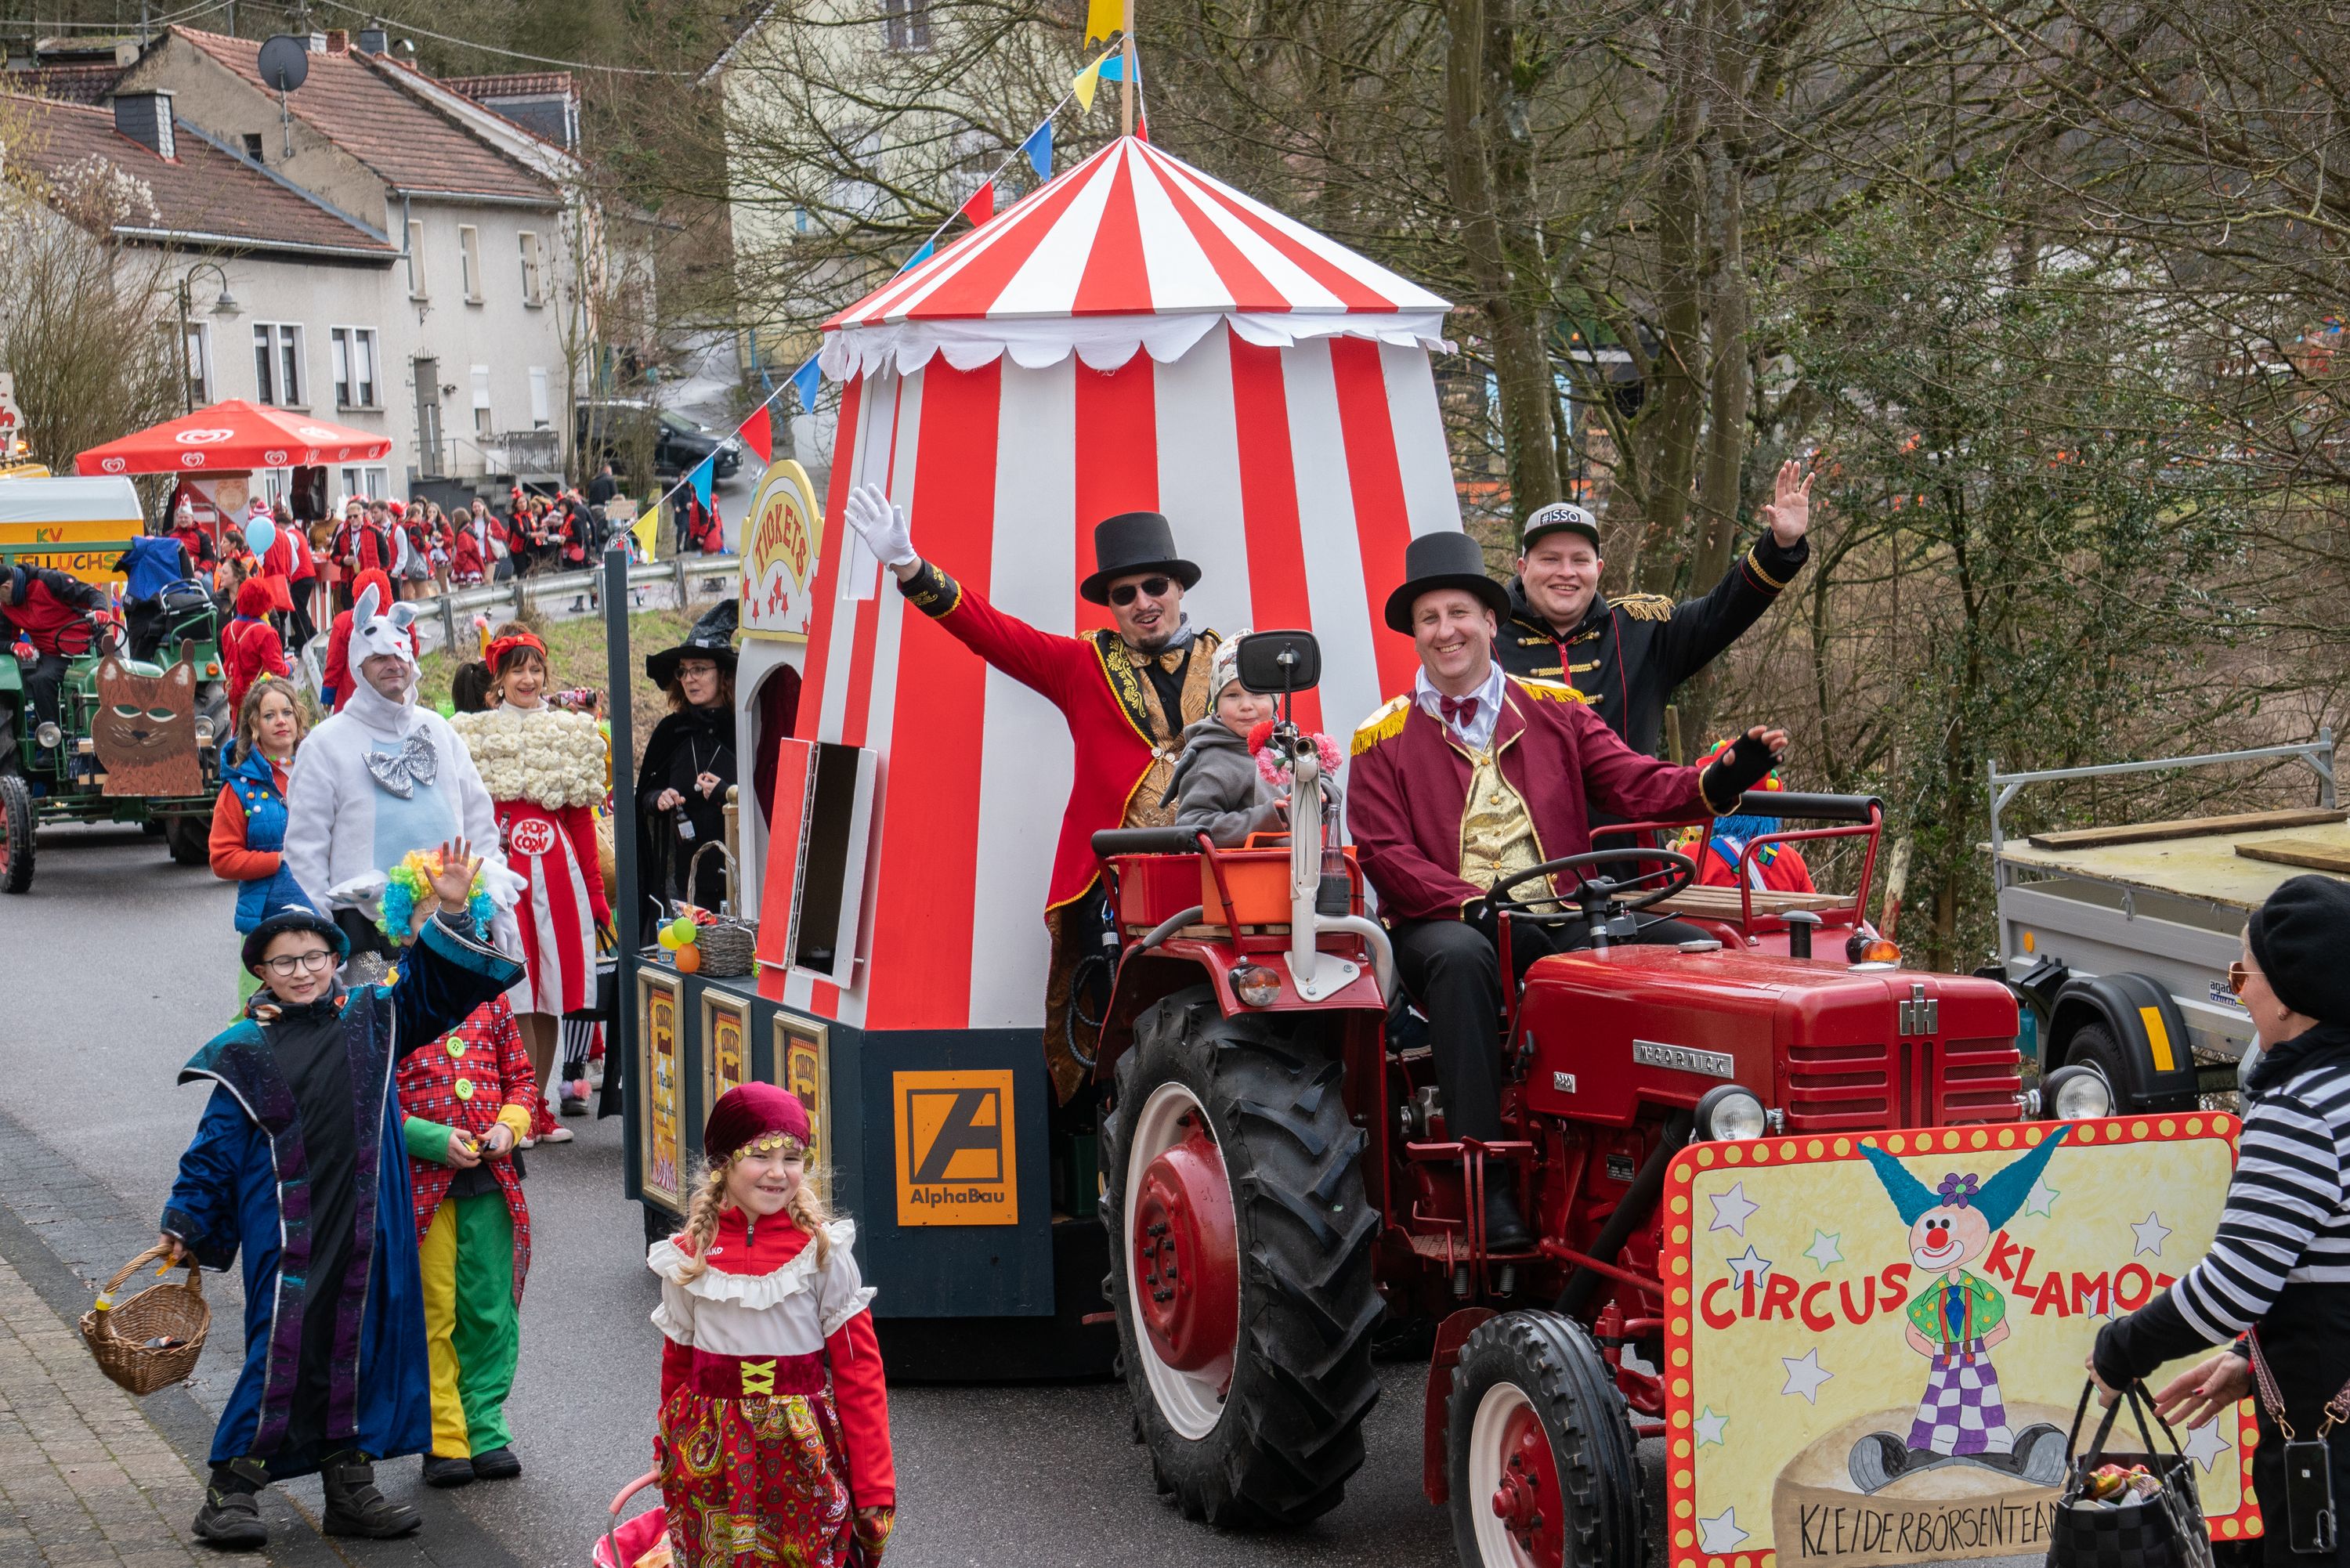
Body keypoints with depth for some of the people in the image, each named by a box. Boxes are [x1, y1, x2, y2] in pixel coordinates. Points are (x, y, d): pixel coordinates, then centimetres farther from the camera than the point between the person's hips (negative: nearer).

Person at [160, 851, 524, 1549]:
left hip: (365, 1230, 4)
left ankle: (351, 1484, 18)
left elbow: (432, 987, 16)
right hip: (287, 1234, -4)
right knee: (281, 1350, -8)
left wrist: (450, 914, 3)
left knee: (359, 1347, 8)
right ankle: (230, 1491, 0)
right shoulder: (246, 1053, 0)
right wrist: (184, 1225, 1)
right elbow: (214, 1150, 3)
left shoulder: (370, 1020, 8)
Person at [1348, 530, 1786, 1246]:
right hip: (1449, 923, -3)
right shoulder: (1383, 741, 9)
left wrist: (1723, 779, -15)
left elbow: (1641, 786, 5)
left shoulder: (1556, 711, 16)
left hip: (1563, 921, 3)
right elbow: (1388, 858, -2)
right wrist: (1477, 906, -18)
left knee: (1691, 947, -21)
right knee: (1459, 958, -39)